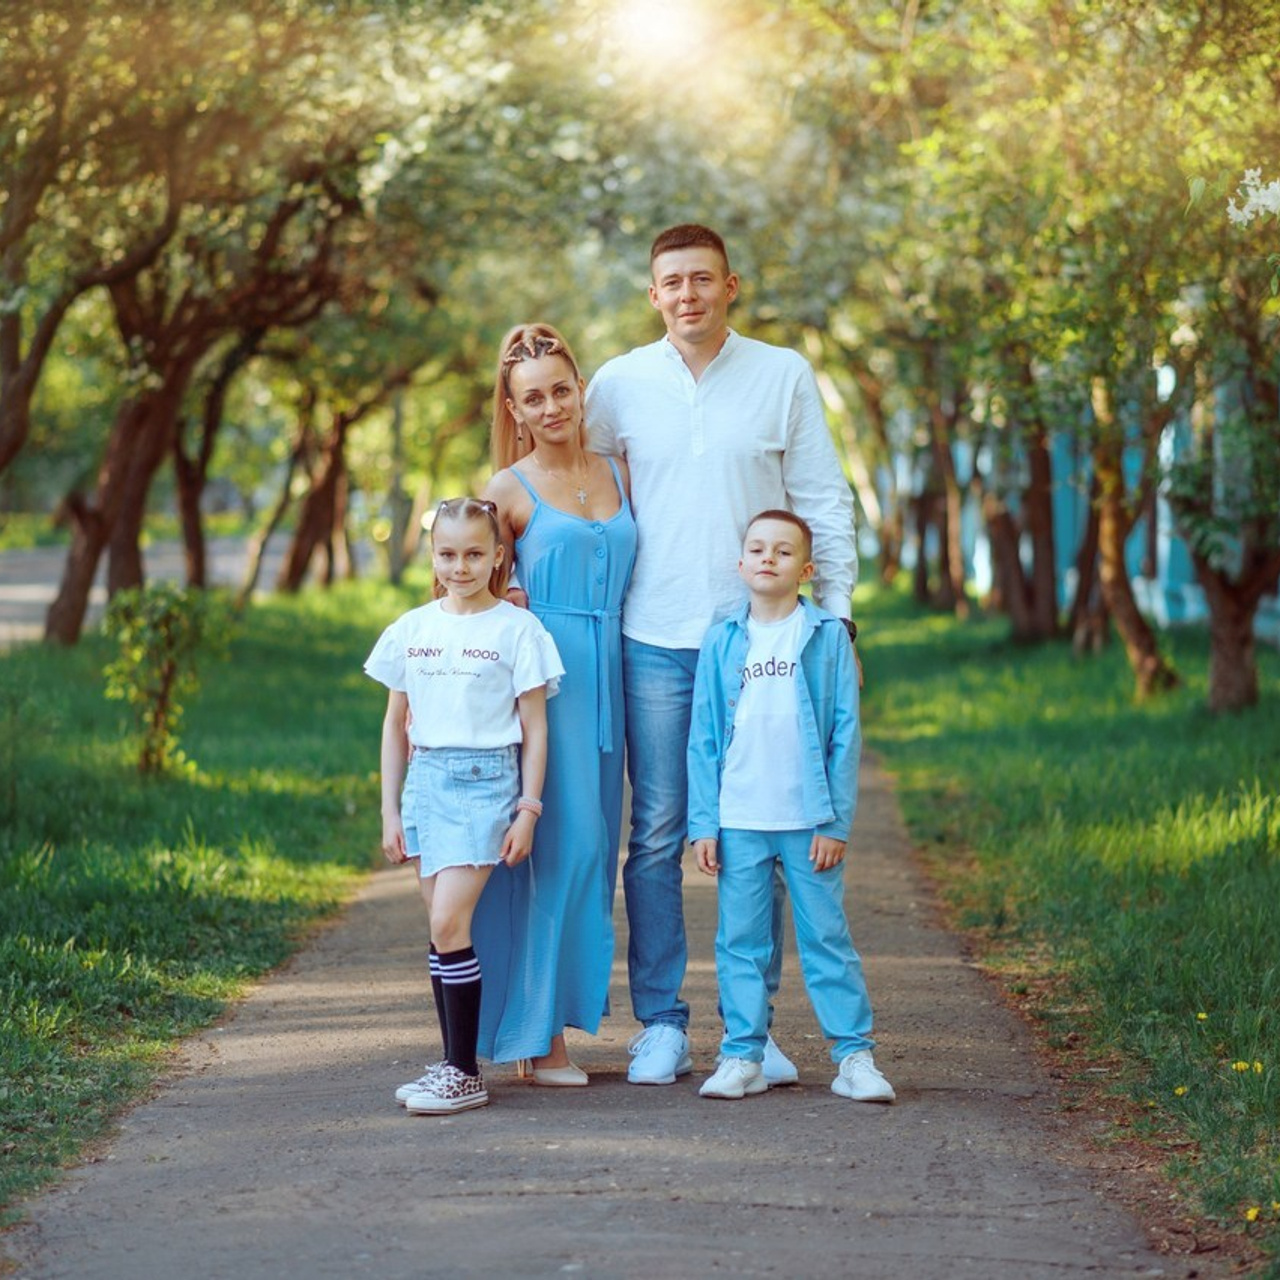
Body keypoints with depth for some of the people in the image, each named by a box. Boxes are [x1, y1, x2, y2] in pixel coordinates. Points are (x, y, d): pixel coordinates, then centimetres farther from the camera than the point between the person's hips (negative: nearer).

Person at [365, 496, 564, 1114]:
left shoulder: (517, 629, -2)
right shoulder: (412, 628, 10)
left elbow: (534, 728, -1)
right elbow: (395, 723, 15)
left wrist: (528, 810, -5)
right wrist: (390, 809, 11)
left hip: (487, 779, -5)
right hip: (426, 779, 5)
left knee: (448, 923, -14)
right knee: (441, 926, 6)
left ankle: (465, 1074, -8)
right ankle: (453, 1065, 14)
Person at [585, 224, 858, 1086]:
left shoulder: (785, 376, 4)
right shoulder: (619, 384, 6)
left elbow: (825, 503, 6)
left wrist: (837, 614, 0)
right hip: (655, 641, 0)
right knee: (656, 834, 1)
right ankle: (661, 1025, 9)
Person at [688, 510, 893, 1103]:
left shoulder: (827, 636, 1)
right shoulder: (721, 643, 6)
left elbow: (844, 734, 1)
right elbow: (704, 739, 8)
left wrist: (837, 822, -4)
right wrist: (703, 823, 2)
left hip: (810, 820, -2)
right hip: (738, 822, 2)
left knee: (826, 936, 2)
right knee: (740, 940, 5)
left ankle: (854, 1055, 9)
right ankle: (742, 1055, 14)